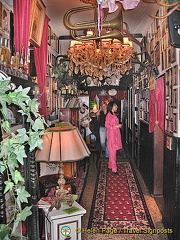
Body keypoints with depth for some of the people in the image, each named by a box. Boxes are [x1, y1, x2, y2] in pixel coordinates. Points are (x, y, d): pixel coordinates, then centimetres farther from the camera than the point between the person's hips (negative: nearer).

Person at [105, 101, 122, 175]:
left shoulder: (114, 114, 14)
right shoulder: (109, 115, -13)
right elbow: (107, 125, -18)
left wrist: (119, 125, 9)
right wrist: (116, 126, -19)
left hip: (116, 134, 9)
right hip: (111, 134, -9)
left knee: (113, 151, 14)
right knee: (112, 152, -6)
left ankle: (110, 165, 25)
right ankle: (114, 169, -2)